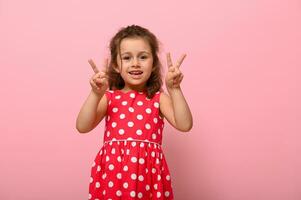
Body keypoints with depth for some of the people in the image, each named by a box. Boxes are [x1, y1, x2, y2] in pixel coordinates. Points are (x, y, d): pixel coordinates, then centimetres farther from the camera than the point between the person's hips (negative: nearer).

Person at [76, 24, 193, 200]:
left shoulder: (159, 98, 3)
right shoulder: (109, 97, 4)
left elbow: (185, 125, -10)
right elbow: (82, 127, -7)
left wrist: (174, 90, -16)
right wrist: (96, 94, -17)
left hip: (148, 174, 0)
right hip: (112, 173, 1)